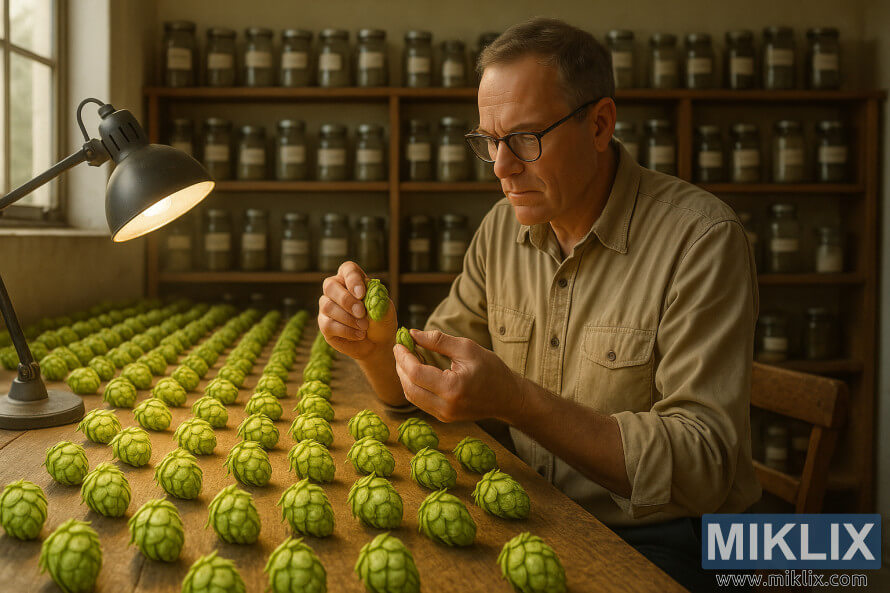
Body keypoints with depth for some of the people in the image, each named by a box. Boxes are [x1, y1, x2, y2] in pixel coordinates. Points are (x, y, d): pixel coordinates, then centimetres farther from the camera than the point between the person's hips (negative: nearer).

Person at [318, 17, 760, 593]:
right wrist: (378, 349, -16)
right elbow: (427, 390, 7)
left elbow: (704, 467, -24)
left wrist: (514, 401, -34)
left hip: (656, 541, -5)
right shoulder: (502, 228, 2)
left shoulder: (700, 238, -18)